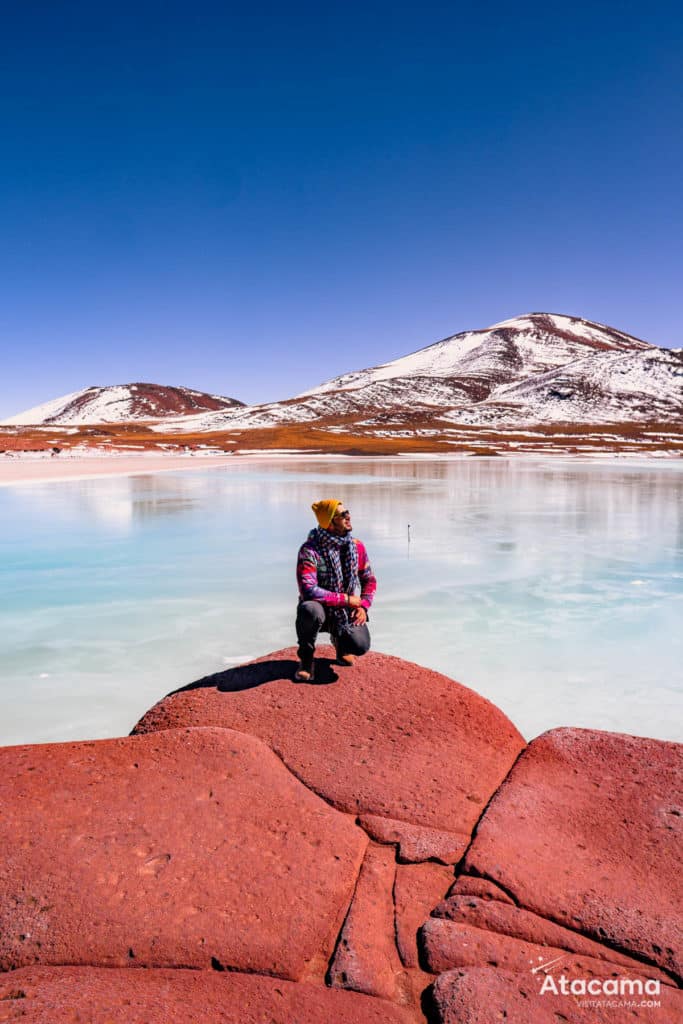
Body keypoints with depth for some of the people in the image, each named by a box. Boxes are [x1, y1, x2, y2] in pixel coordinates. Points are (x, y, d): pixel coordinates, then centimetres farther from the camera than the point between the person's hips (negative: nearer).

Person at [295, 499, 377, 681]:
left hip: (347, 613, 3)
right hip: (322, 610, -3)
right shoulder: (309, 550, -19)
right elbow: (308, 591, -29)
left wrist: (363, 606, -8)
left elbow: (369, 580, 10)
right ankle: (306, 657, -7)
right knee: (310, 610, -40)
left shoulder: (357, 546, -1)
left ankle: (340, 640, 17)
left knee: (361, 646, -25)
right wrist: (346, 599, -23)